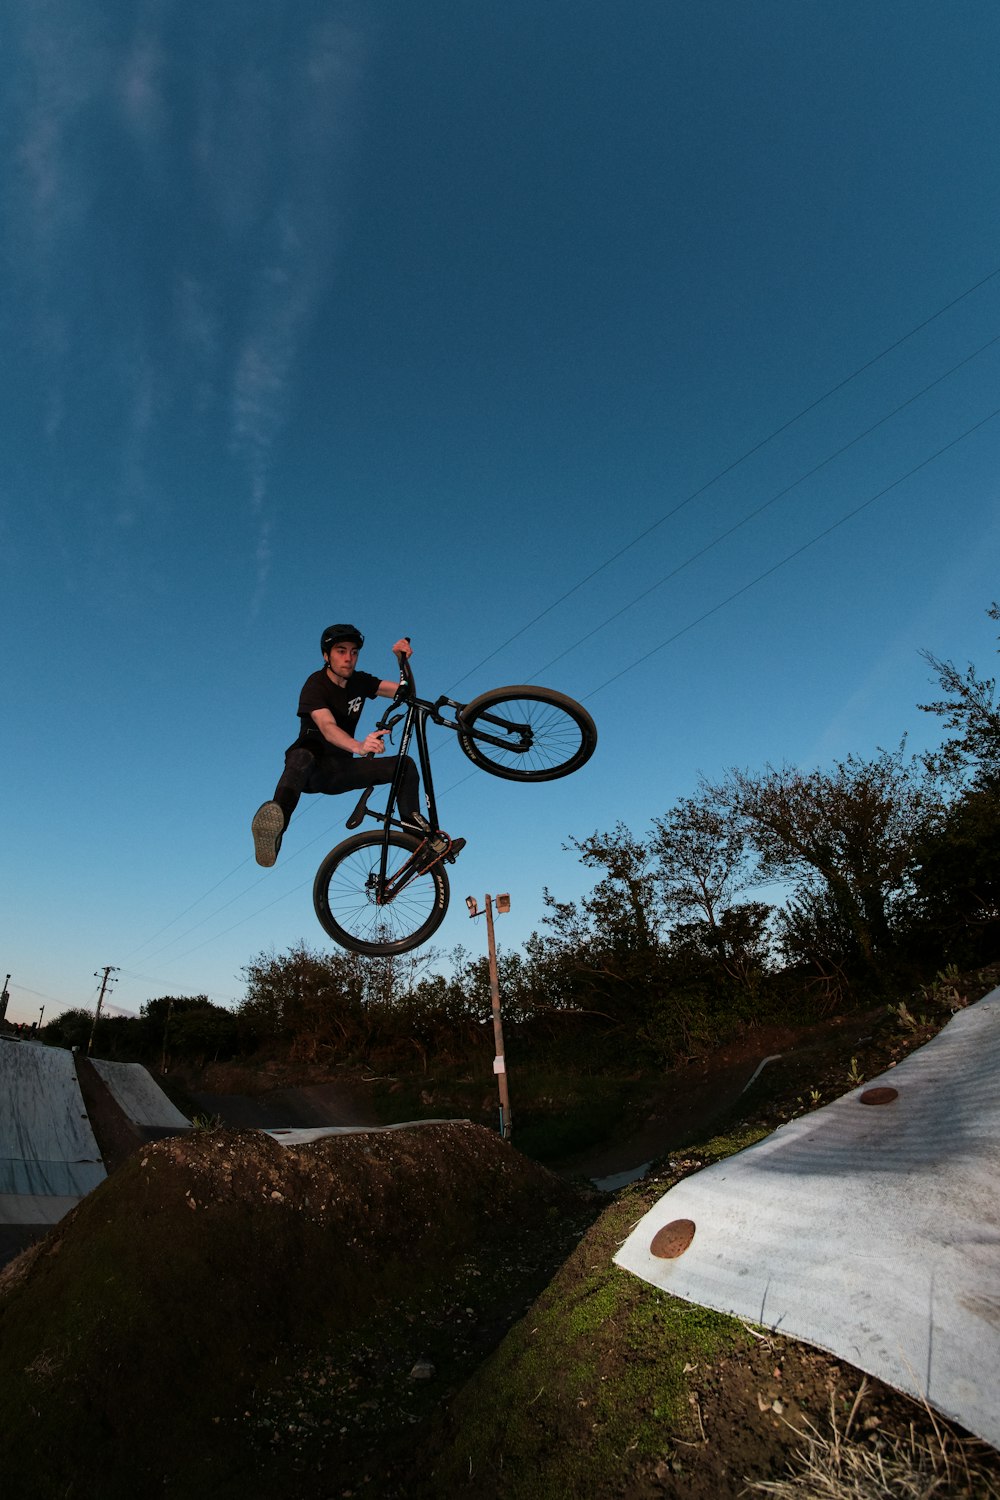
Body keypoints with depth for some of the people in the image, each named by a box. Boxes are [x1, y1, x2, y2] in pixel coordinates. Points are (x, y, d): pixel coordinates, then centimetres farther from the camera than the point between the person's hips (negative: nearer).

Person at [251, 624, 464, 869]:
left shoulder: (359, 681, 3)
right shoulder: (315, 685, -15)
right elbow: (328, 727, -34)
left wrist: (403, 661, -21)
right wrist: (358, 747, -54)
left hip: (340, 771, 5)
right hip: (313, 767, -5)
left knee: (405, 764, -12)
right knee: (301, 757, -41)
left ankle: (422, 839, -14)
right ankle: (273, 832, -61)